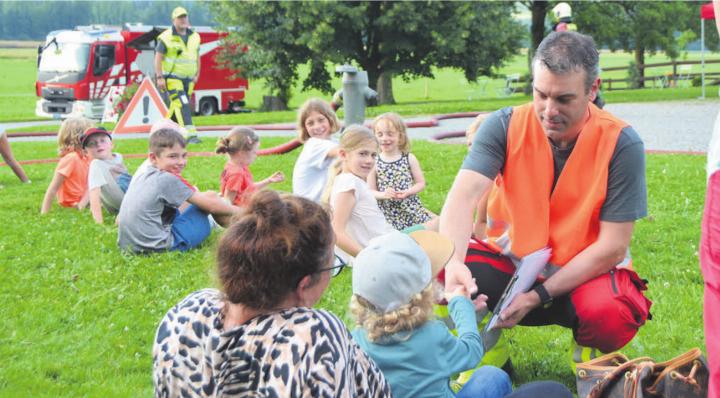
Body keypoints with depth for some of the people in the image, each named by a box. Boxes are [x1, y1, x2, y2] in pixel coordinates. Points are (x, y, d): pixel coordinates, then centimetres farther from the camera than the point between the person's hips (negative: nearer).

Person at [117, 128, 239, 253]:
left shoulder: (139, 177, 10)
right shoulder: (168, 179, -13)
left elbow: (119, 219, 17)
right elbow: (212, 205, -8)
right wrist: (239, 211, 8)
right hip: (161, 247, -8)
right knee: (210, 196, 2)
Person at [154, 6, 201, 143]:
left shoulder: (194, 37, 9)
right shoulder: (166, 37, -8)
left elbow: (197, 57, 18)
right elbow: (158, 57, -8)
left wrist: (197, 75, 14)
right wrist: (159, 77, -14)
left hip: (188, 79, 6)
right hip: (172, 78, -6)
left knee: (176, 107, 10)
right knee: (182, 105, -16)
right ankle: (190, 135, -22)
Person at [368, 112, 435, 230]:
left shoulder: (409, 159, 2)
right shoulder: (374, 162, 1)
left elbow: (421, 183, 6)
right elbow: (371, 191, 3)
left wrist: (407, 192, -13)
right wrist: (383, 195, -18)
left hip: (411, 211, 1)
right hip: (388, 215, -1)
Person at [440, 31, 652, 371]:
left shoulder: (620, 143, -15)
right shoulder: (505, 127, -11)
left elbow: (612, 247, -16)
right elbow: (464, 196, -25)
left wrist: (539, 296, -25)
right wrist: (453, 262, -45)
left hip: (584, 272, -1)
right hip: (511, 259, 2)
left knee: (611, 313, -36)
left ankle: (586, 353, 4)